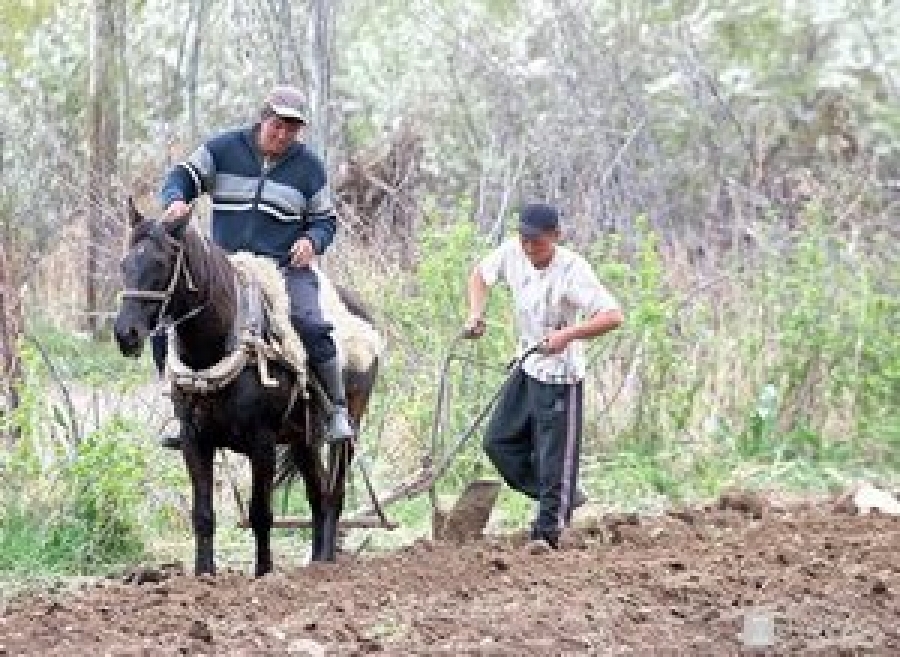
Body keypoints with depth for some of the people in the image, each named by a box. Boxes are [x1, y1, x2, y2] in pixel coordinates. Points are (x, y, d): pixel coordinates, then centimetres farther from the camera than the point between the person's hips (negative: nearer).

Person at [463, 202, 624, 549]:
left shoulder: (572, 270, -26)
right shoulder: (512, 253, -8)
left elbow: (612, 315, -33)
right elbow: (480, 274, 12)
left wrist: (568, 335, -44)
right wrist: (476, 313, -6)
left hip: (560, 376, -8)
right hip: (527, 368, 8)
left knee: (555, 457, -3)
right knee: (499, 441, 12)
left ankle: (546, 533, 6)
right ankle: (564, 497, 23)